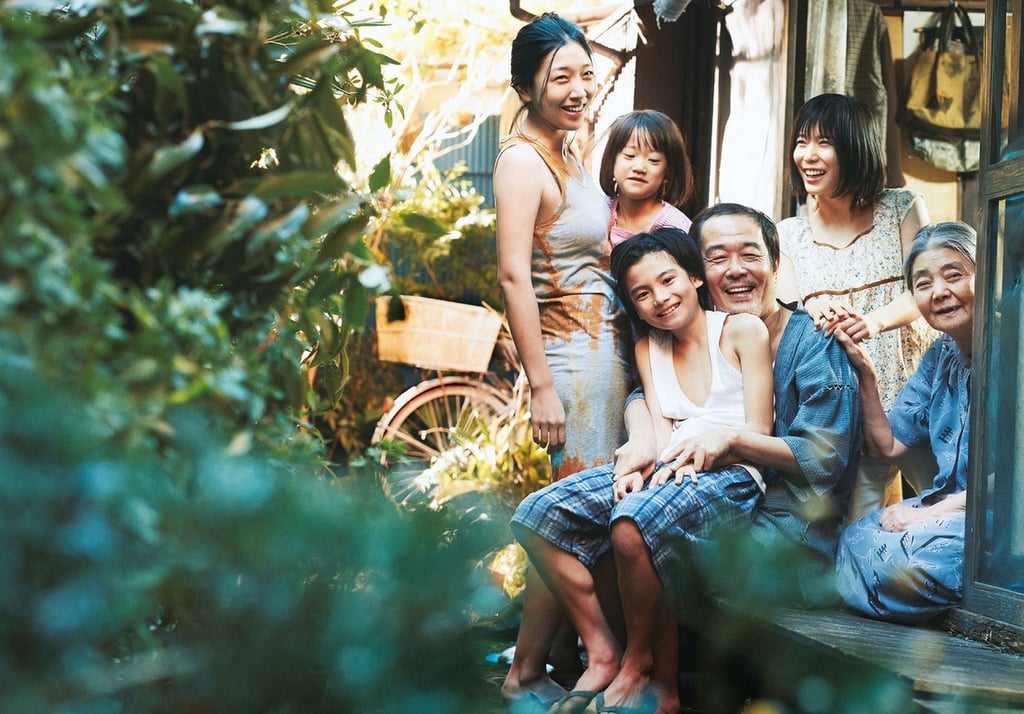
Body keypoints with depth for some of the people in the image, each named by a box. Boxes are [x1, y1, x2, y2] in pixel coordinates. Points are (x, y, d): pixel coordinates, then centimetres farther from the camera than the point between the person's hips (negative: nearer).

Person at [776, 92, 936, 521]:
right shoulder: (789, 235, 12)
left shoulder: (903, 209, 5)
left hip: (911, 384, -1)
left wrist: (873, 321, -25)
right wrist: (817, 317, -22)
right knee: (858, 531, -6)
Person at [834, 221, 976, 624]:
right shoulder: (941, 357, 14)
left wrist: (931, 513, -19)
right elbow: (887, 445, 14)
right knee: (853, 542, -16)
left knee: (899, 559, -30)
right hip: (948, 506, 7)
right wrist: (864, 370, 2)